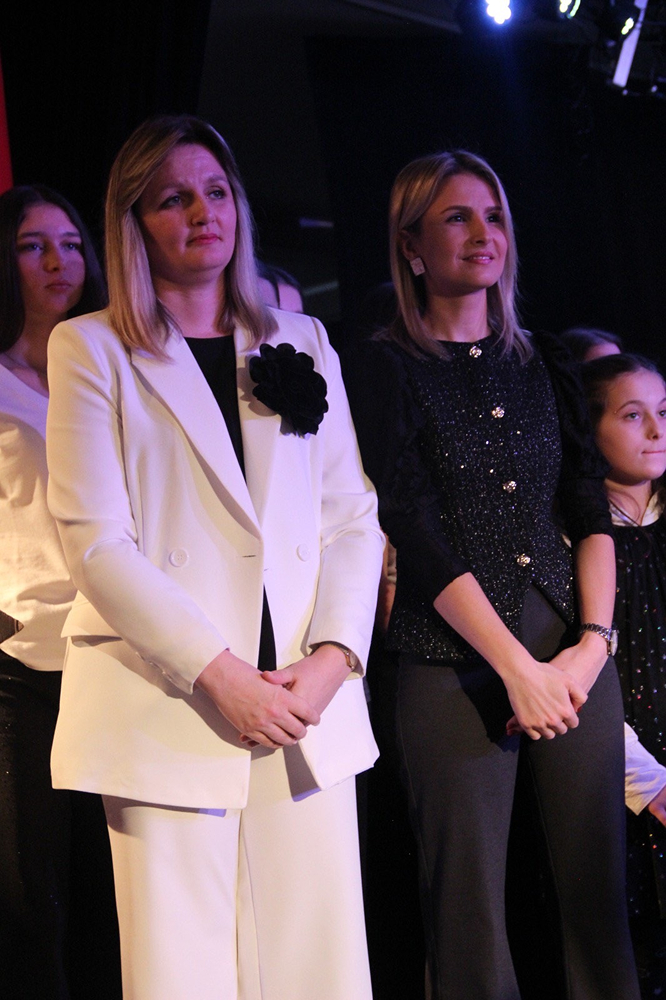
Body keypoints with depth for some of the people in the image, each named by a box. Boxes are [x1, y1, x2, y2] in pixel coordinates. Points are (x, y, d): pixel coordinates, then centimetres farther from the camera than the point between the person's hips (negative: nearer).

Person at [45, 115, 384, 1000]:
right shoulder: (91, 349, 5)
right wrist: (220, 675, -13)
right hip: (169, 711, -3)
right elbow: (96, 541, -5)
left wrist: (334, 655, -5)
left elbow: (353, 517, 12)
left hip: (309, 707, 3)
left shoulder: (300, 341, 17)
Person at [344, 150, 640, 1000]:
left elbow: (591, 511, 10)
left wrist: (593, 641, -5)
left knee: (598, 892, 5)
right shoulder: (386, 369, 0)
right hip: (454, 666, -4)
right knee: (471, 912, -1)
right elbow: (417, 534, -8)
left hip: (574, 655, 4)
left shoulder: (543, 364, 14)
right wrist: (517, 666, -12)